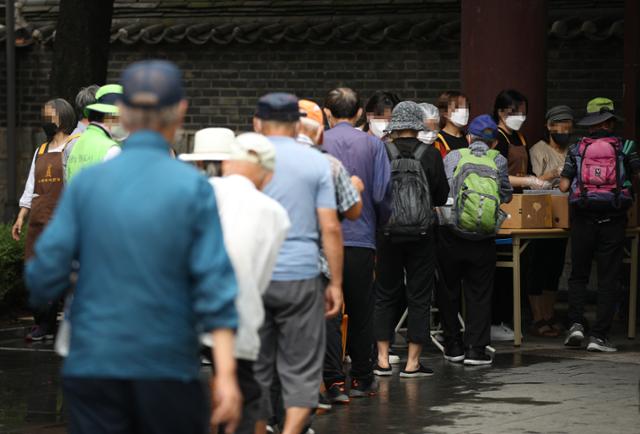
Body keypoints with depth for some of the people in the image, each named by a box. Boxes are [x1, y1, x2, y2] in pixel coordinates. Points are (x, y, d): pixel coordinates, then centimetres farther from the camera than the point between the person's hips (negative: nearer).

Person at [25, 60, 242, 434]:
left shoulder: (87, 182, -1)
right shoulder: (194, 188, -5)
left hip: (93, 364, 1)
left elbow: (48, 268, -5)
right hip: (168, 366, -1)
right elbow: (214, 284, -10)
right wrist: (226, 374, -12)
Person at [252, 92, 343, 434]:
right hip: (301, 277, -1)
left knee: (254, 368, 10)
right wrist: (336, 283, 4)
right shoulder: (316, 162, 1)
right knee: (301, 371, 4)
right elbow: (330, 228, -2)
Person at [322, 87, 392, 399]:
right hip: (361, 238, 1)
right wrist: (379, 223, 15)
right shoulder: (373, 145, 1)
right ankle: (361, 379, 17)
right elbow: (382, 193, -4)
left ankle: (334, 381, -3)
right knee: (361, 312, 12)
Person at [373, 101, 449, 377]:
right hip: (421, 235, -1)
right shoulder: (431, 155, -6)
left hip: (387, 233, 1)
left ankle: (382, 359, 9)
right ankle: (412, 362, 5)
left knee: (386, 296, 12)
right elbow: (442, 197, 1)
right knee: (419, 297, 6)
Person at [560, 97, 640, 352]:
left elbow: (563, 186, 1)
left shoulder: (577, 149, 3)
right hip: (613, 220, -1)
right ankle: (599, 335, -1)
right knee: (608, 279, 3)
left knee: (578, 275, 15)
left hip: (583, 218, 1)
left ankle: (576, 324, -2)